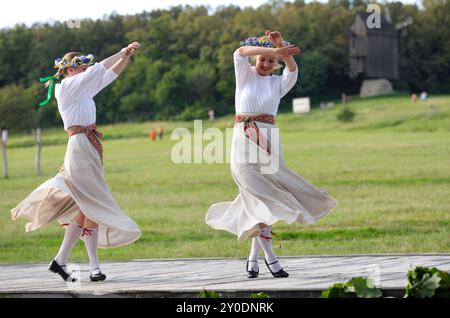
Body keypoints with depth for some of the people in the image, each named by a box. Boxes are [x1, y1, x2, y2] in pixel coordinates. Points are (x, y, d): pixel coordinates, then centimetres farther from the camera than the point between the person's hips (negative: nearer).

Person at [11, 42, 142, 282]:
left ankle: (60, 260, 11)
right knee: (93, 206, -10)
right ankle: (94, 267, -8)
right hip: (80, 147, -9)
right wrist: (122, 53, -5)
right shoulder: (66, 87, -6)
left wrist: (126, 56, 8)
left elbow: (111, 74, 22)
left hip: (90, 150, 9)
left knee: (85, 209, 8)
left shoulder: (83, 89, 19)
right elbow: (98, 70, -13)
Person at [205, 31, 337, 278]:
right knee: (261, 196, -11)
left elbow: (292, 70, -8)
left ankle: (253, 257, 7)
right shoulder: (246, 75, 8)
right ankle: (269, 257, -11)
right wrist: (272, 50, -21)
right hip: (245, 140, -3)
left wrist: (281, 49, -24)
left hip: (268, 142, 3)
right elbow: (240, 52, -12)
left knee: (264, 199, 0)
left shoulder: (279, 83, 13)